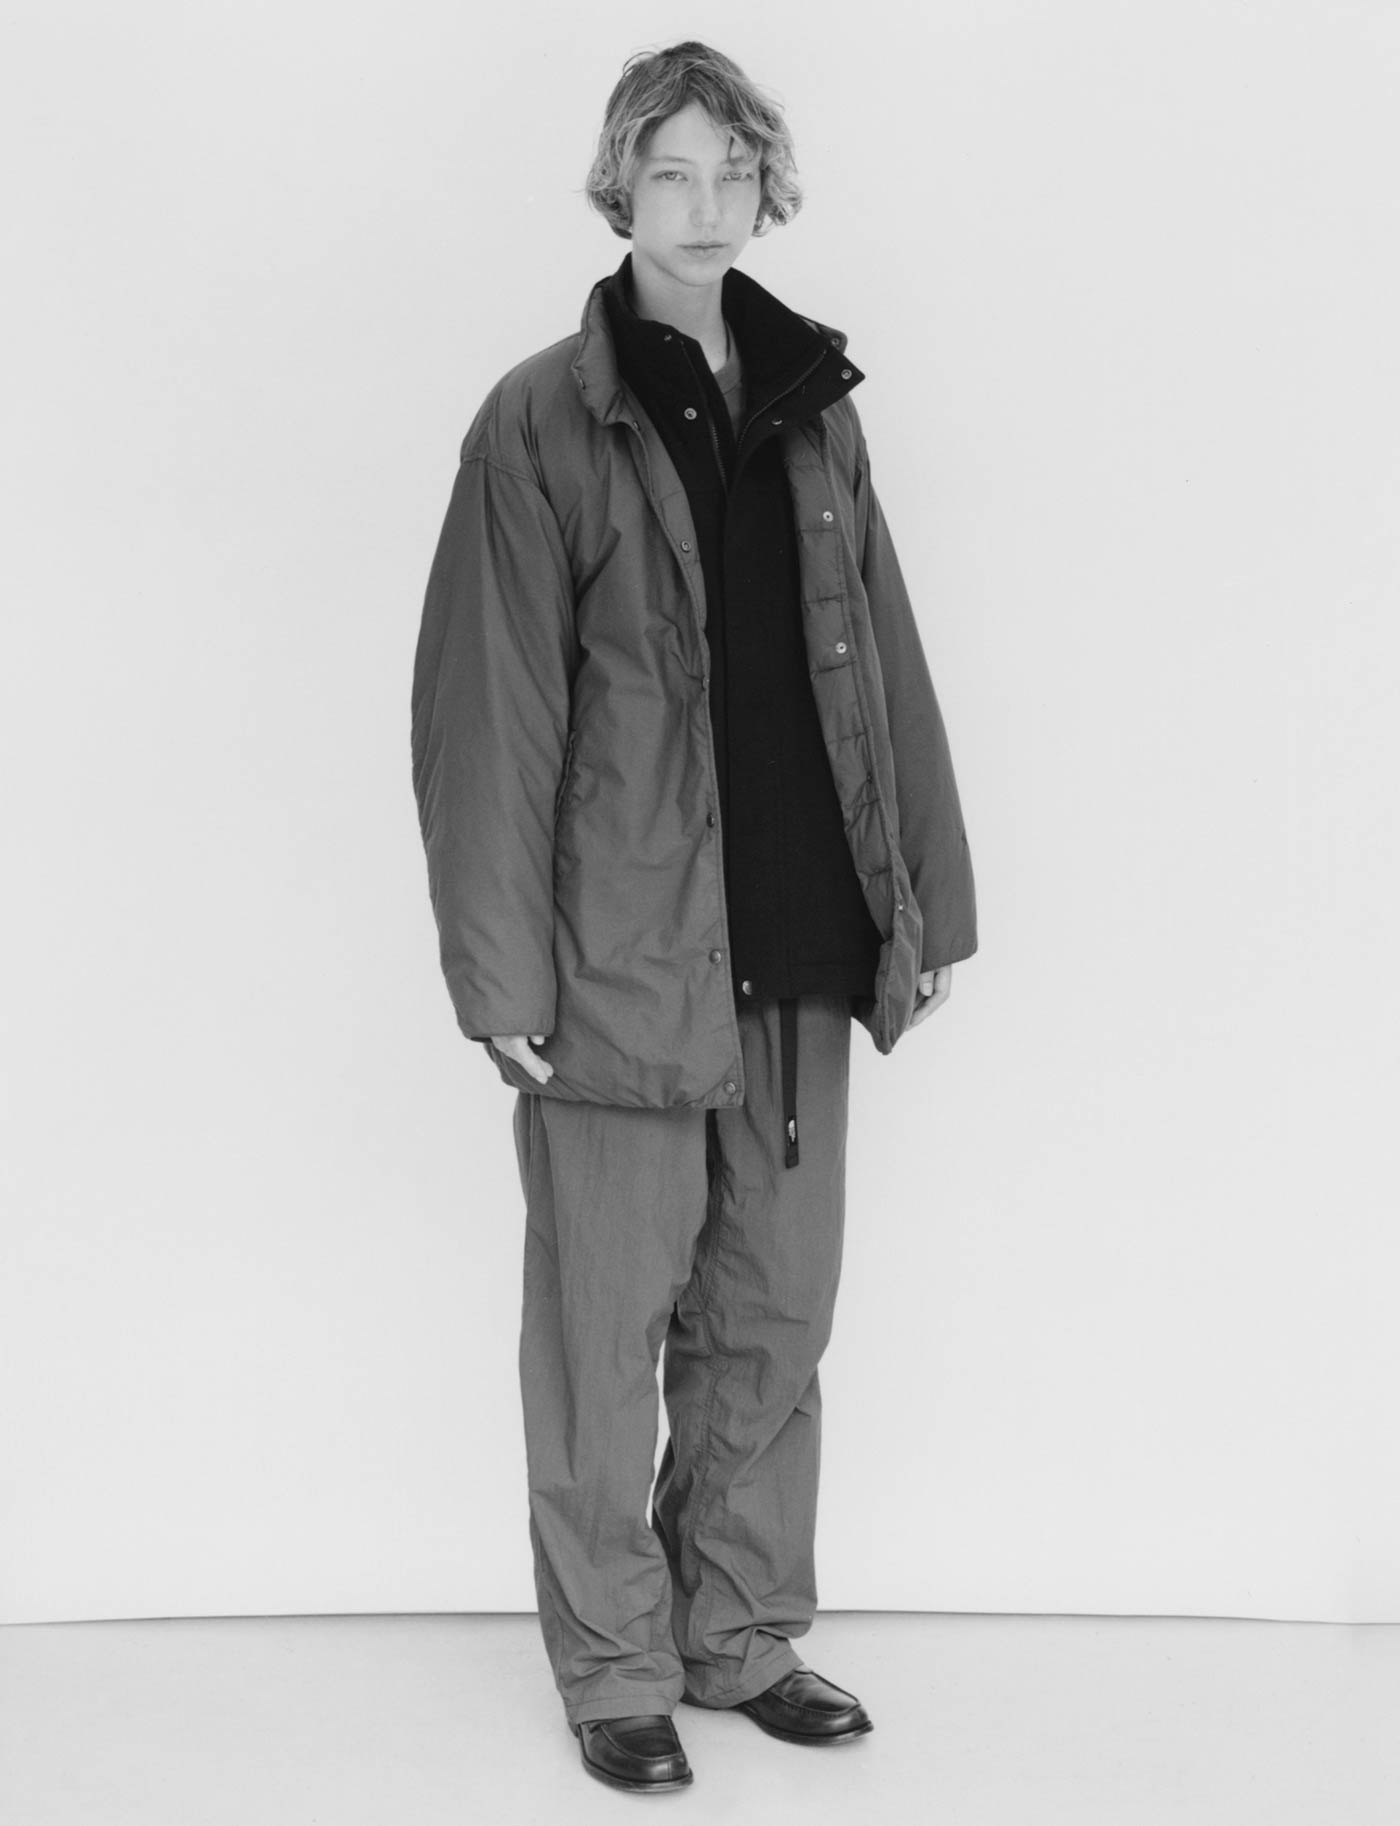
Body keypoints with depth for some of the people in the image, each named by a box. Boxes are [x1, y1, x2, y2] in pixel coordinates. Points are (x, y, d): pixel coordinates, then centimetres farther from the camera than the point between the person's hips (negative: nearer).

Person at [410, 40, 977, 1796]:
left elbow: (884, 670, 12)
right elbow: (488, 713, -8)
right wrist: (501, 969, -12)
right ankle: (616, 1668, 21)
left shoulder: (814, 404, 10)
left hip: (801, 953, 5)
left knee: (774, 1319, 13)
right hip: (621, 960, -5)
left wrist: (927, 901, 9)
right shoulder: (544, 421, -6)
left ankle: (746, 1635, 29)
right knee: (608, 1330, 5)